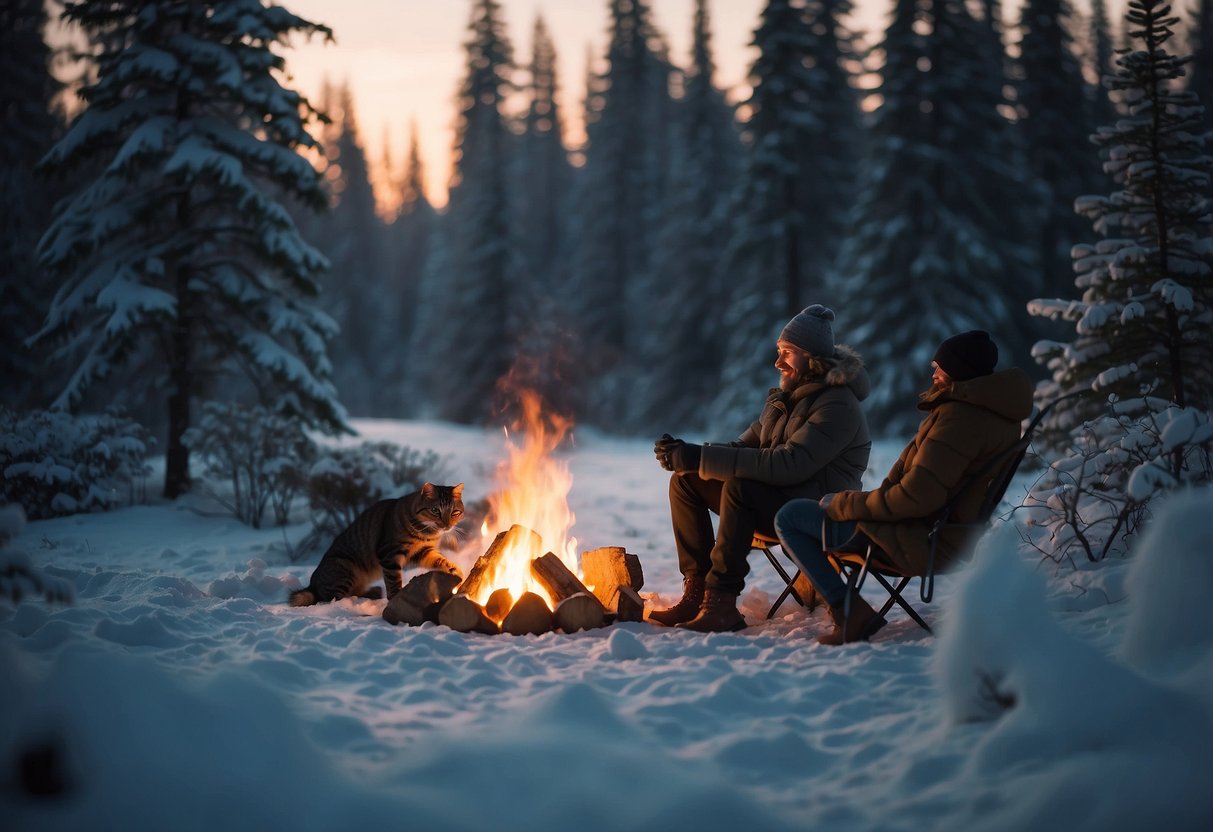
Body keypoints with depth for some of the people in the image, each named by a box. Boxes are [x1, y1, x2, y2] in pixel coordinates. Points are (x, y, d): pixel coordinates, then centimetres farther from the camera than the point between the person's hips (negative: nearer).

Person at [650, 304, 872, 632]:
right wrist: (687, 454, -10)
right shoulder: (785, 397, 12)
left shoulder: (838, 405, -17)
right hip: (774, 499, 9)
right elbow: (746, 447, 11)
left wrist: (702, 458, -31)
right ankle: (697, 590, -8)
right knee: (685, 481, -3)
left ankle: (722, 604, -32)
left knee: (739, 487, -34)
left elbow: (789, 465, -30)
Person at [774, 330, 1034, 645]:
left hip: (918, 541, -11)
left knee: (789, 517, -6)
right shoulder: (995, 410, 8)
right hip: (945, 533, 11)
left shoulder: (959, 417, -24)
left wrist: (842, 504, -17)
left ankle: (851, 613, -12)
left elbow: (918, 496, -29)